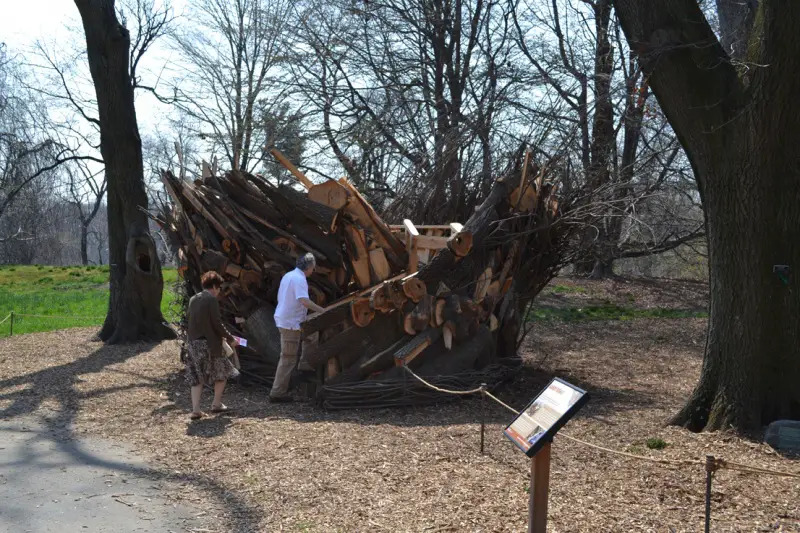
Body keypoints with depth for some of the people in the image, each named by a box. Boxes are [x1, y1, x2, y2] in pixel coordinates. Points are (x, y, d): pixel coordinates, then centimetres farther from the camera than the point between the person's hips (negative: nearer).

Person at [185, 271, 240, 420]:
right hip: (209, 343, -7)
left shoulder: (193, 299, 9)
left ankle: (195, 410, 3)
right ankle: (216, 404, 18)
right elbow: (217, 324, -14)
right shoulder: (212, 300, -12)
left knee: (197, 377, 10)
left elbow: (189, 320, 14)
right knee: (222, 372, 13)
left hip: (192, 342, 7)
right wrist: (230, 338, -4)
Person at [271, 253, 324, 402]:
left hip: (283, 319, 10)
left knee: (287, 356, 19)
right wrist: (323, 311, -24)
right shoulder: (299, 279, -16)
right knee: (288, 358, -4)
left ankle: (280, 389, 25)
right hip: (290, 322, -10)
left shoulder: (288, 275, 14)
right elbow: (304, 300, -28)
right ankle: (278, 392, -2)